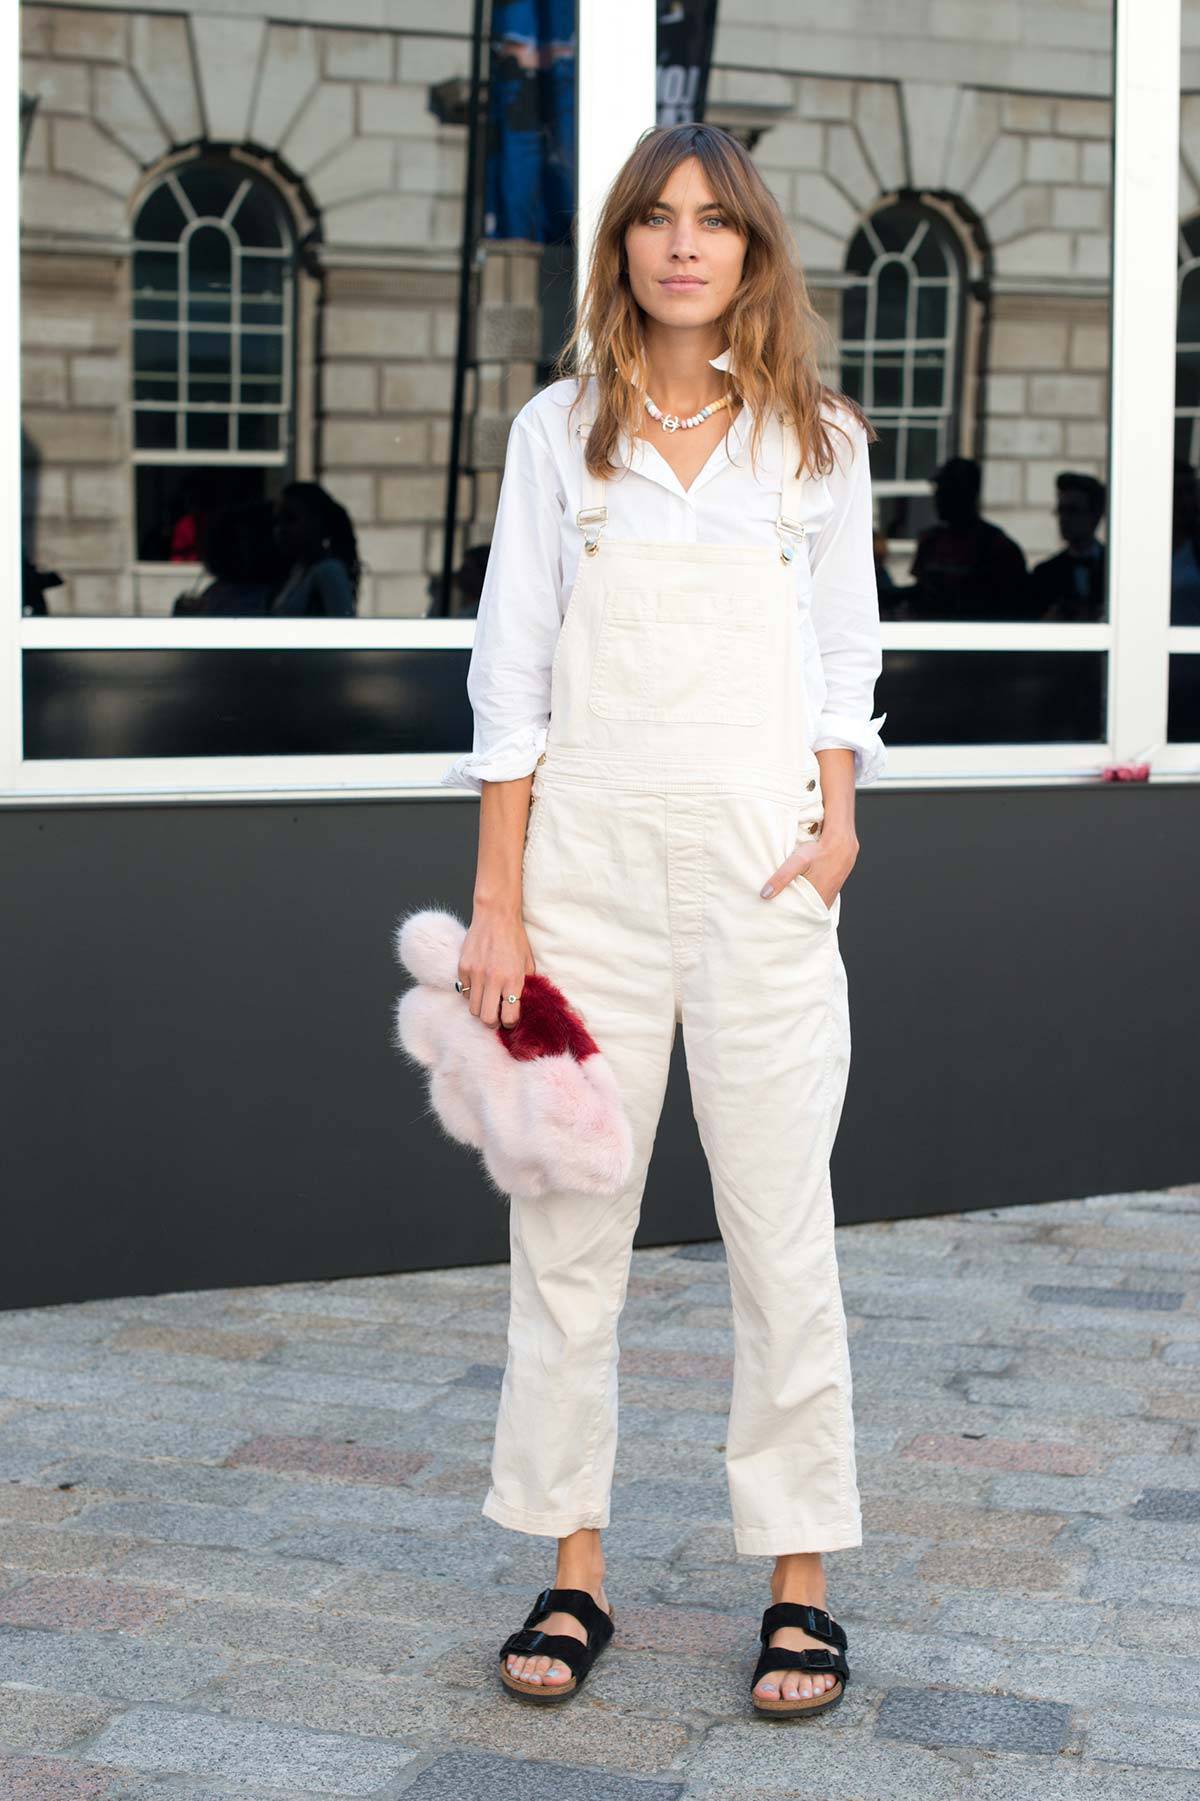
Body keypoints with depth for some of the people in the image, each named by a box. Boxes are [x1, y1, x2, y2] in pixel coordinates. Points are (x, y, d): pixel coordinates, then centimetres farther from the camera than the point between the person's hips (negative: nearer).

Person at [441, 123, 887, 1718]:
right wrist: (497, 901, -2)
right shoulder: (560, 430, 7)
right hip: (590, 854, 1)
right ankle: (573, 1571, 16)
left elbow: (841, 663, 11)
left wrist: (836, 813, -8)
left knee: (782, 1226, 1)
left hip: (758, 866, 0)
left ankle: (800, 1582, 13)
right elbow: (512, 677, 5)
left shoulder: (818, 440, 8)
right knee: (569, 1223, 4)